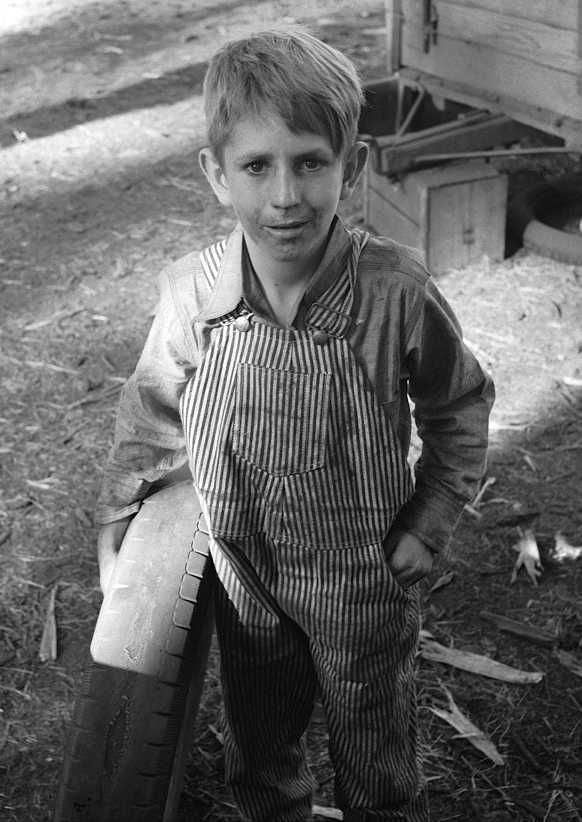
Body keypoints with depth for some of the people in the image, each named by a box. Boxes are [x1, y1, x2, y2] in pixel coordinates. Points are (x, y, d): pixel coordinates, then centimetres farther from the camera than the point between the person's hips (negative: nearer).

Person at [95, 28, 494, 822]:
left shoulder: (397, 293, -25)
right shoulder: (191, 293, -19)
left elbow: (461, 408, -6)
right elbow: (153, 413, 0)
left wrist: (430, 524, -7)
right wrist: (116, 520, 3)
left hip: (364, 583, -2)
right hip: (244, 578, 2)